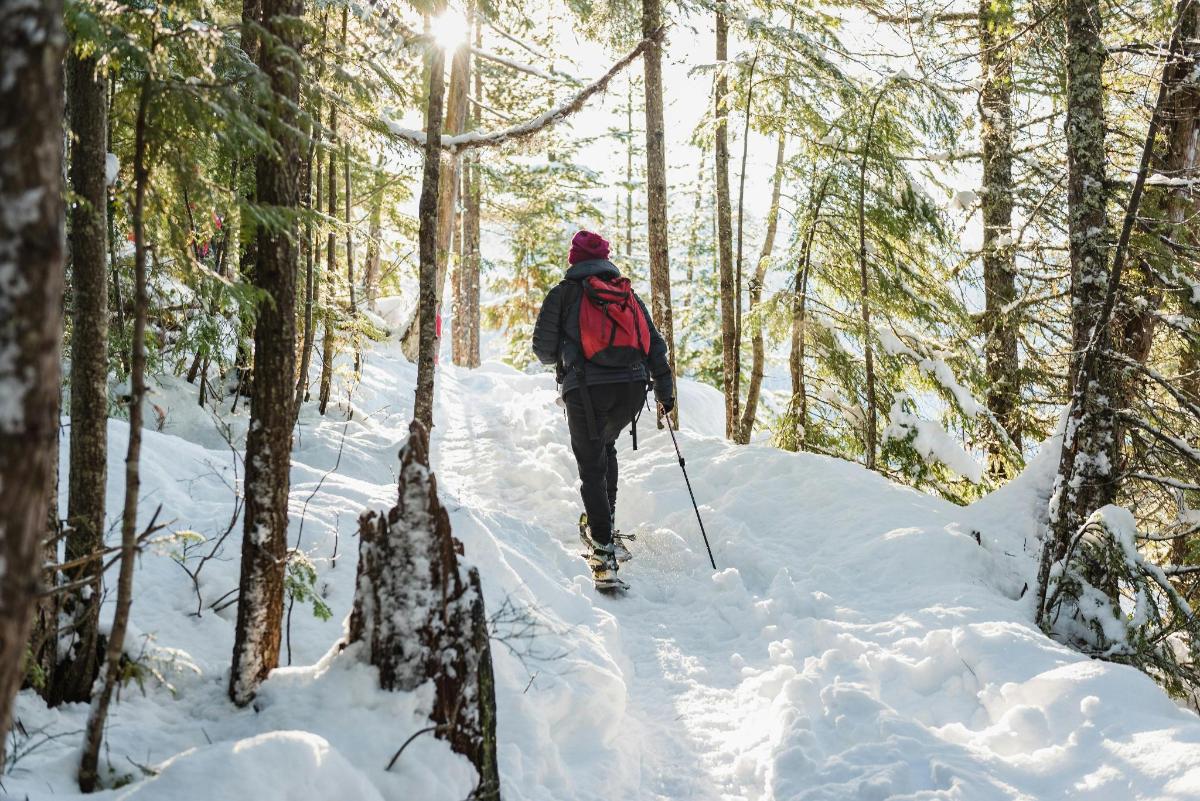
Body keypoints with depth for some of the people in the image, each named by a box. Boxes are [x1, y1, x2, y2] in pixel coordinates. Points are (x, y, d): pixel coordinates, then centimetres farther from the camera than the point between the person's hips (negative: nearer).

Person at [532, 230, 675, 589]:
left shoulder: (566, 292, 6)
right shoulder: (628, 294, 18)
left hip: (586, 388, -4)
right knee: (605, 446, 30)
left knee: (592, 467, -1)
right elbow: (654, 343, 12)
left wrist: (561, 358, 29)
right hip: (633, 387, 4)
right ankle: (601, 521, 29)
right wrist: (664, 388, 16)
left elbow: (543, 348, 7)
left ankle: (604, 550, -14)